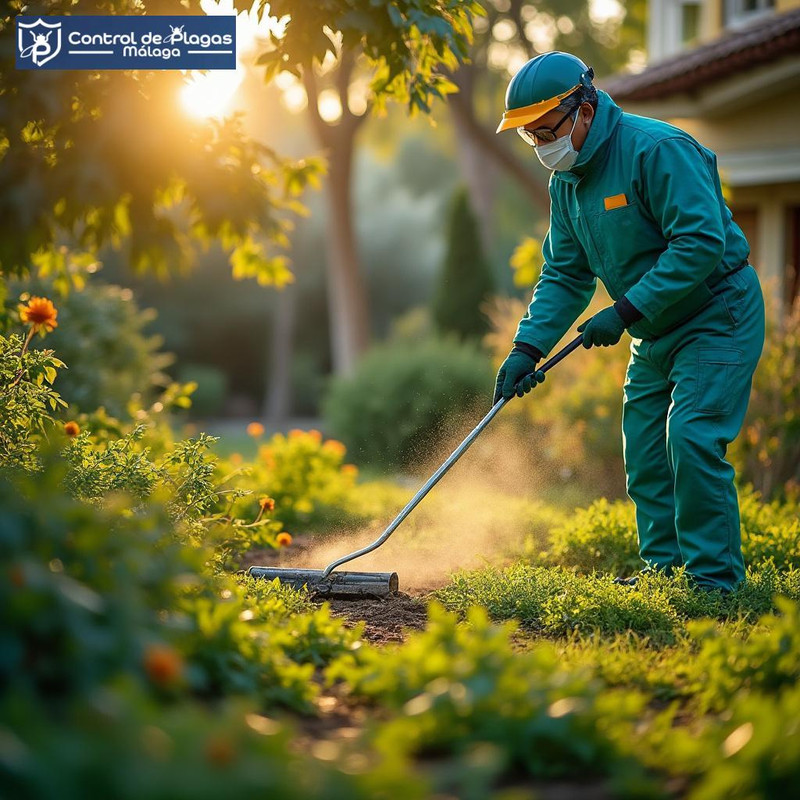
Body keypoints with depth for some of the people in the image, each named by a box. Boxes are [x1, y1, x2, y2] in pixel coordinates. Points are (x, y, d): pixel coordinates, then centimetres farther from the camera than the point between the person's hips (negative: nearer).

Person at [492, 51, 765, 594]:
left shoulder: (658, 149, -23)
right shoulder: (566, 181, 4)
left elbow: (701, 243, -28)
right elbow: (564, 275, 7)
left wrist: (625, 311, -28)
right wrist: (528, 347, -6)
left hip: (718, 315, -8)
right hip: (656, 331, 9)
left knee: (692, 437, -17)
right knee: (645, 448, 6)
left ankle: (716, 579, -10)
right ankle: (664, 567, 18)